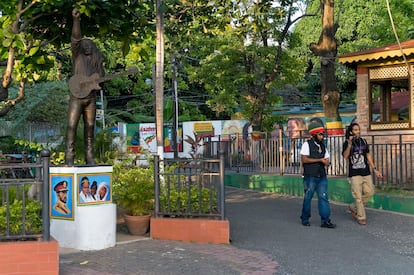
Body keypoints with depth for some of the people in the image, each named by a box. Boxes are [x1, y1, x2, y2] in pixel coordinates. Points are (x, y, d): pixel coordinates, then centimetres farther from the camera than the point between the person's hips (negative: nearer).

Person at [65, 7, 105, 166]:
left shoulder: (97, 60, 11)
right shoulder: (78, 55, 1)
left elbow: (101, 76, 12)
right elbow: (75, 38, -14)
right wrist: (76, 20, -28)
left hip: (91, 97, 4)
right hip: (77, 96, -3)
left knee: (89, 127, 6)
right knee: (72, 125, -10)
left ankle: (89, 156, 12)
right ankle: (69, 156, -10)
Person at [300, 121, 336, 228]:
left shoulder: (323, 146, 15)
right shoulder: (307, 144, -5)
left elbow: (327, 161, 19)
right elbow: (304, 159, -16)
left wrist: (326, 162, -7)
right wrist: (320, 160, -13)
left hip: (322, 176, 5)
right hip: (310, 176, -5)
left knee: (323, 197, -1)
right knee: (308, 197, 4)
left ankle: (325, 220, 0)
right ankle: (305, 219, 19)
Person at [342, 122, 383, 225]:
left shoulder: (363, 141, 10)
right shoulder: (347, 143, -4)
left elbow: (368, 156, 15)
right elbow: (345, 156, -18)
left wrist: (375, 169, 13)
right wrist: (349, 144, -29)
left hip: (366, 172, 5)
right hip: (354, 173, -5)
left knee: (369, 192, 3)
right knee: (358, 196, -3)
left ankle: (353, 207, 22)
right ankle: (361, 217, 8)